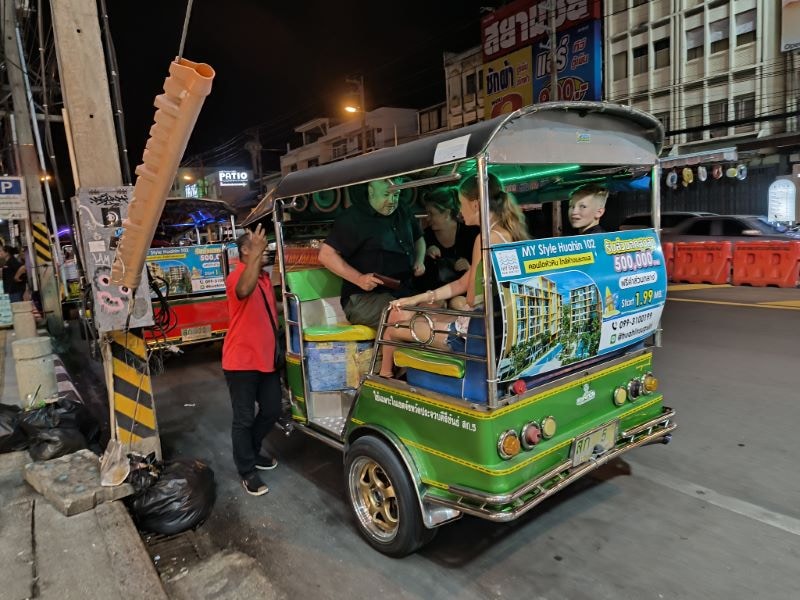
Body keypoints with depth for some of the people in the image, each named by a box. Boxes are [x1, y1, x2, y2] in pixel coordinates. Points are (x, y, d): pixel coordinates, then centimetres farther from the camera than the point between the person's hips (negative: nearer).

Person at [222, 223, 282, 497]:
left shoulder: (265, 278, 13)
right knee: (244, 418, 2)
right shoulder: (237, 276, -15)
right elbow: (244, 290, -41)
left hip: (267, 358, 8)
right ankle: (247, 472, 17)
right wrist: (256, 253, -48)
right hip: (241, 360, -8)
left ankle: (252, 451, 38)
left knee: (272, 410, 16)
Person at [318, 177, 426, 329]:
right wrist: (359, 279, -20)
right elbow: (326, 255, -8)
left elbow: (418, 238, 37)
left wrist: (419, 261, 14)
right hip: (362, 298, -7)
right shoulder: (352, 218, -3)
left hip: (404, 292, 7)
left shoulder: (403, 214, 18)